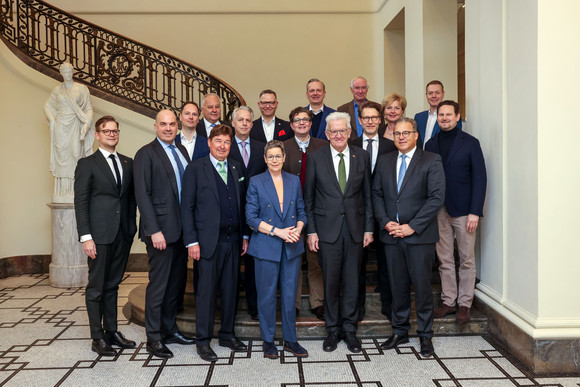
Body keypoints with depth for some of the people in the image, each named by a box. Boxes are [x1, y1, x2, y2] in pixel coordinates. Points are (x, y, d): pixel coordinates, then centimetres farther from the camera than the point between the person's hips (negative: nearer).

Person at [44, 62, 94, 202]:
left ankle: (75, 189, -5)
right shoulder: (57, 90, 11)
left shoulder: (81, 89, 5)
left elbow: (88, 109, 3)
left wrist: (86, 124, -10)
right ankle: (62, 189, 2)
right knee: (62, 156, -1)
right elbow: (47, 106, 20)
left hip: (75, 126, -1)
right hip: (61, 126, 1)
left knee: (76, 154, -7)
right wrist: (52, 121, 5)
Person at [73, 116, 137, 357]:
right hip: (99, 235, -5)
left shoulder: (127, 163, 13)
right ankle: (97, 337, 14)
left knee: (112, 285, 14)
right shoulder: (87, 164, -2)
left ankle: (112, 331, 23)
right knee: (96, 287, 4)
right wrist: (85, 236, -13)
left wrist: (132, 228, 6)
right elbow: (80, 203, -6)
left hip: (122, 234, 5)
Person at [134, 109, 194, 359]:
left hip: (182, 229, 7)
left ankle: (170, 329, 27)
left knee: (175, 282, 14)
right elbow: (142, 195, -12)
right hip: (161, 230, -7)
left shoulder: (181, 151, 13)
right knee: (158, 284, 1)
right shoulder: (146, 154, -6)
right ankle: (154, 338, 13)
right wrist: (154, 231, -17)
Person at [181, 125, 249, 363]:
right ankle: (203, 341, 14)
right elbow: (187, 206, -4)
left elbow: (241, 204, 14)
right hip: (209, 240, -5)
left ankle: (227, 335, 25)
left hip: (233, 238, 5)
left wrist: (245, 235, 10)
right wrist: (191, 241, -10)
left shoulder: (236, 169, 13)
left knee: (230, 289, 11)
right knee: (207, 290, 1)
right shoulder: (195, 169, -1)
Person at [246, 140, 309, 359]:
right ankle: (268, 340, 21)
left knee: (290, 294, 8)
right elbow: (251, 218, -5)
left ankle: (290, 339, 22)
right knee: (267, 295, 5)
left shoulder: (294, 181, 9)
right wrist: (277, 231, -15)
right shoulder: (256, 182, -1)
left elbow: (301, 212, 13)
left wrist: (298, 229, -8)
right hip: (266, 247, -3)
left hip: (292, 247, 3)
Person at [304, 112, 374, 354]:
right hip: (327, 228, -1)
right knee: (330, 281, 6)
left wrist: (368, 228, 3)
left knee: (352, 281, 8)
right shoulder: (316, 158, 0)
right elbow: (308, 198, 2)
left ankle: (349, 329, 24)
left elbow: (367, 195, 7)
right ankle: (333, 329, 23)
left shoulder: (362, 157, 5)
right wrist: (311, 231, -3)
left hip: (355, 227, 1)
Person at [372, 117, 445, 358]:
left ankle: (425, 336, 17)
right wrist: (385, 221, -4)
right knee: (397, 285, 11)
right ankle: (400, 332, 26)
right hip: (391, 235, 4)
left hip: (420, 235, -4)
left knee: (422, 285, 2)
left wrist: (412, 226, -15)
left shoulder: (431, 161, -2)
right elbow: (376, 194, 12)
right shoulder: (384, 161, 13)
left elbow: (437, 197, -10)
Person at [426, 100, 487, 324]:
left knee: (467, 259, 4)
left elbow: (480, 178, -4)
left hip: (463, 210, -3)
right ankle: (448, 301, 20)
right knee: (444, 259, 9)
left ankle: (465, 304, 14)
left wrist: (475, 212, -12)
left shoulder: (470, 143, 0)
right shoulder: (431, 144, 10)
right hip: (438, 211, 3)